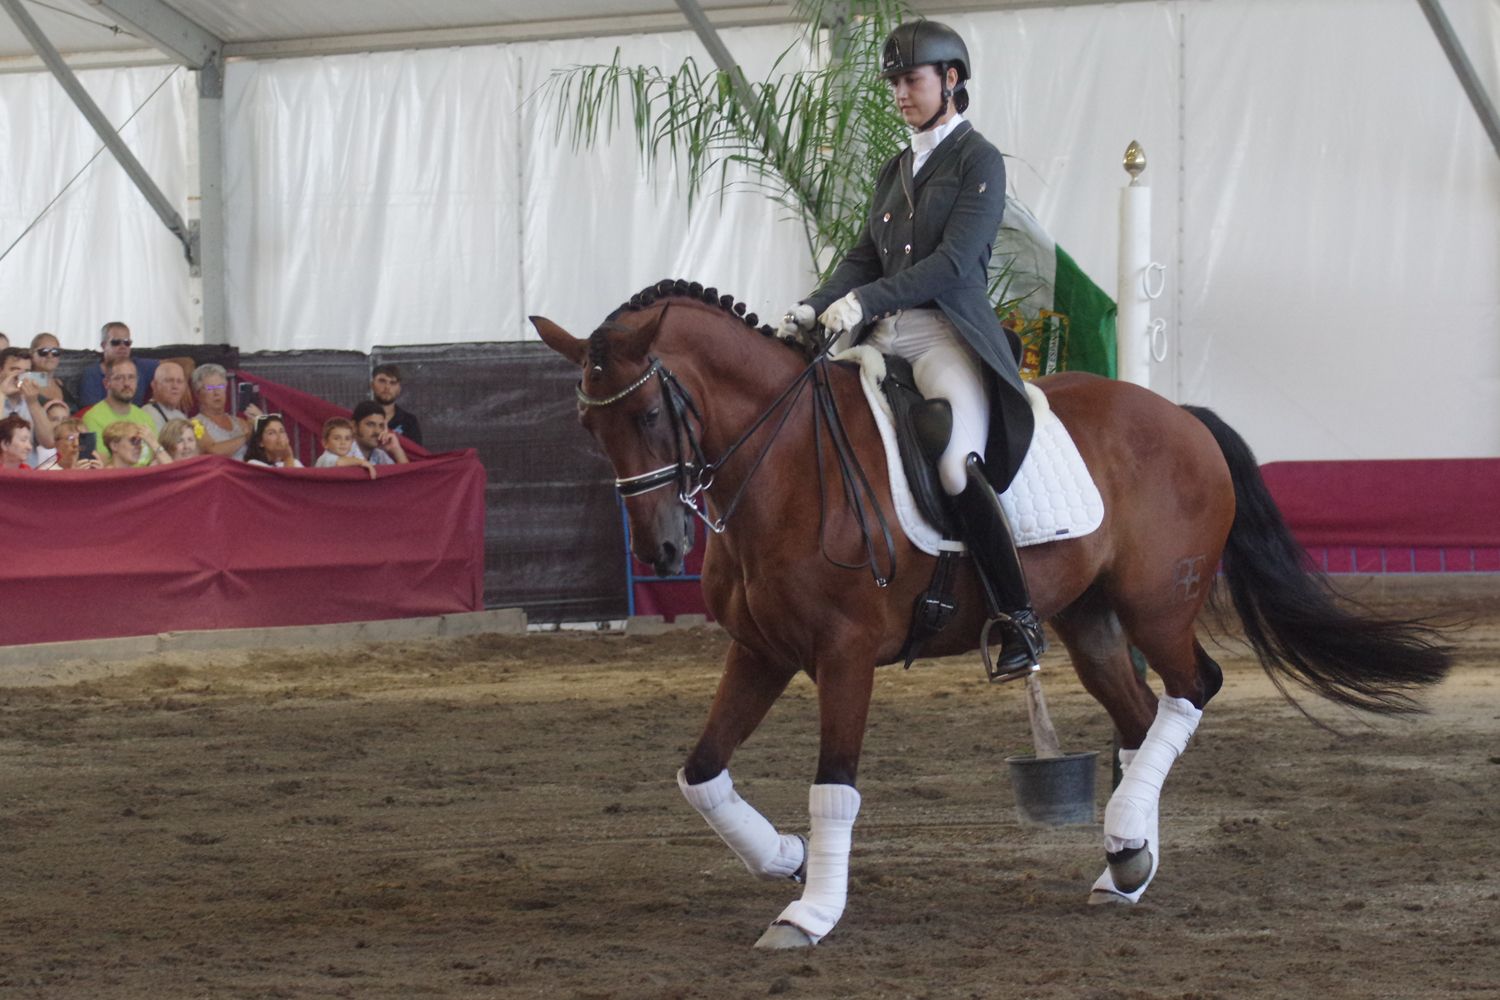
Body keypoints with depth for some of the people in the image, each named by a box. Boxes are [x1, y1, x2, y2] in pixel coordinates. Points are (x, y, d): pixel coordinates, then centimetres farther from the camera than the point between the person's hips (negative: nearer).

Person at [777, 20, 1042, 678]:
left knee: (958, 469, -30)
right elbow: (866, 257, 16)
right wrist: (815, 308, -3)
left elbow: (955, 260, -13)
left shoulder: (979, 161, -1)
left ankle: (1018, 617, -18)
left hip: (949, 335, -8)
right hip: (882, 338, 8)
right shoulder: (895, 170, 22)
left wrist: (864, 300, -21)